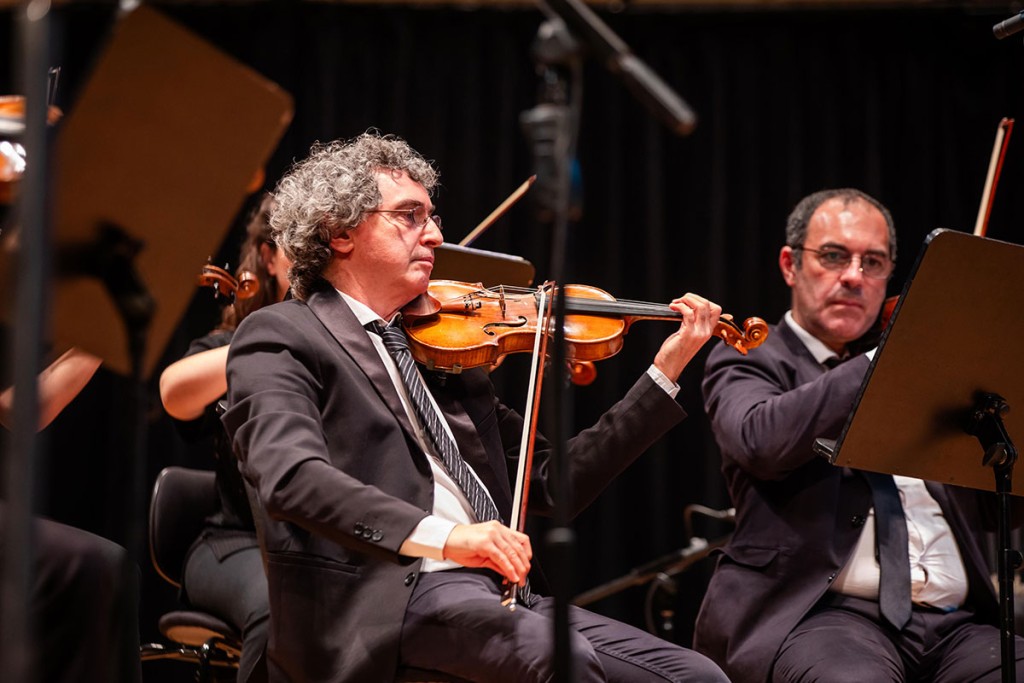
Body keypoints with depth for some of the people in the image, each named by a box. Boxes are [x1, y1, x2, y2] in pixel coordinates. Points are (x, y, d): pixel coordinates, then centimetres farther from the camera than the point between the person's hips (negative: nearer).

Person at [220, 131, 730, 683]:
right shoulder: (279, 338, 2)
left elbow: (552, 482, 21)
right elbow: (292, 478, -17)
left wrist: (665, 372, 16)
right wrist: (442, 536, -31)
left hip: (496, 593, 7)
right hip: (381, 600, -7)